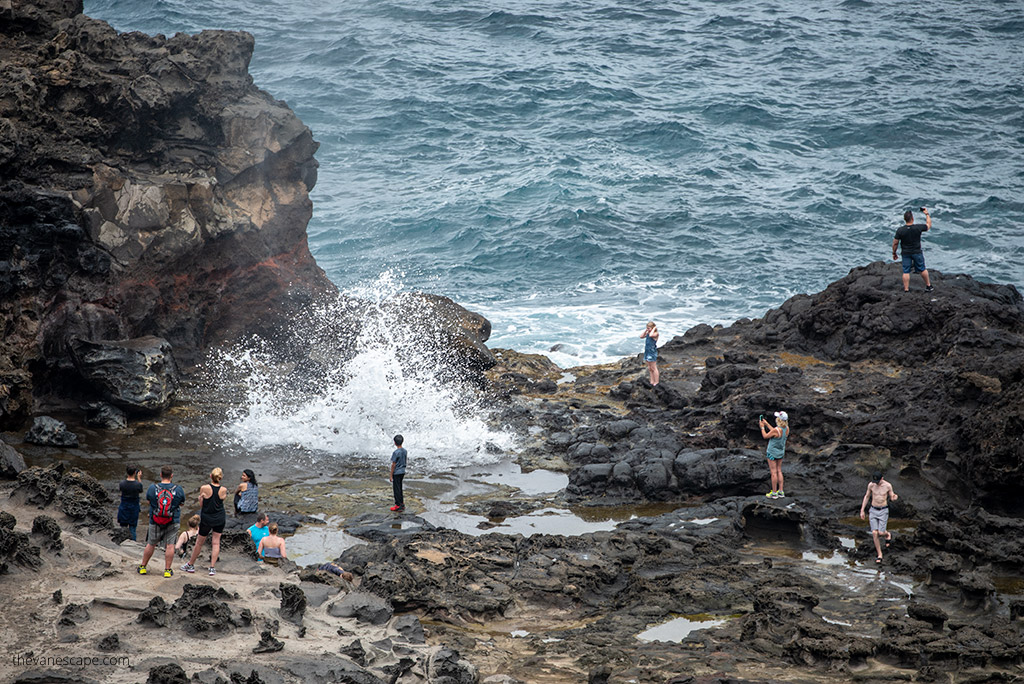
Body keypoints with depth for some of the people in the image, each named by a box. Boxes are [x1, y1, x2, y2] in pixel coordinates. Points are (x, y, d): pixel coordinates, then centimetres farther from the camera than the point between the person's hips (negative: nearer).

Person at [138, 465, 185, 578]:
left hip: (155, 522, 1)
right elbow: (181, 503, 6)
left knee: (151, 544, 14)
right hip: (173, 522, -1)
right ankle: (167, 570, 4)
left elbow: (148, 501, 7)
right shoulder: (178, 489, -9)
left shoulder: (153, 488, -10)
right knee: (170, 544, 5)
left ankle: (143, 567, 24)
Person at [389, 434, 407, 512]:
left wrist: (391, 475, -10)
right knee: (400, 488, 18)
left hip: (396, 473, -7)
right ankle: (401, 504, 24)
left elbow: (393, 465, -16)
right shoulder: (405, 451, 2)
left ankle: (399, 505, 3)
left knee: (396, 489, 1)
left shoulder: (396, 452, -20)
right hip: (402, 472, 7)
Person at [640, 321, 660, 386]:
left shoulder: (655, 333, -13)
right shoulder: (648, 333, 10)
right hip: (647, 352, 8)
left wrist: (654, 329, -19)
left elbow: (651, 335, -34)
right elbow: (641, 336, 7)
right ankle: (652, 382, 21)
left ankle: (656, 383, 4)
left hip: (652, 352, -8)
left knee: (653, 368, -2)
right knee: (650, 368, 13)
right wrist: (646, 330, 2)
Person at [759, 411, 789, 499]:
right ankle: (781, 492, 17)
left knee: (774, 472, 1)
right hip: (781, 452, 7)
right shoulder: (787, 429, -6)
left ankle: (774, 493, 8)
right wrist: (767, 424, 16)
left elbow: (765, 436, -12)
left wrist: (762, 427, 2)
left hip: (773, 453, -7)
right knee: (779, 471, 15)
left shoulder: (776, 430, -28)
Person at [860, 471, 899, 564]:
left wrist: (895, 497, -25)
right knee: (874, 533, -7)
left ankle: (888, 534, 29)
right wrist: (862, 510, 7)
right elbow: (867, 497, 7)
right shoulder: (871, 485, -7)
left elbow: (892, 498, 1)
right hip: (873, 511, 2)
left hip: (883, 511, -2)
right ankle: (879, 555, 6)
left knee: (881, 533, -10)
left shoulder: (888, 486, -12)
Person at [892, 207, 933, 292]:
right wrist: (927, 214, 15)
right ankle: (928, 286, 29)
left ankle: (906, 289, 8)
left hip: (905, 253, 0)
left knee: (906, 271, 8)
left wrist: (894, 253, 6)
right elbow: (928, 225, 2)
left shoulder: (900, 230, -17)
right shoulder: (918, 227, -18)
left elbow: (895, 243, -10)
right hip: (917, 252, 0)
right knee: (923, 269, 16)